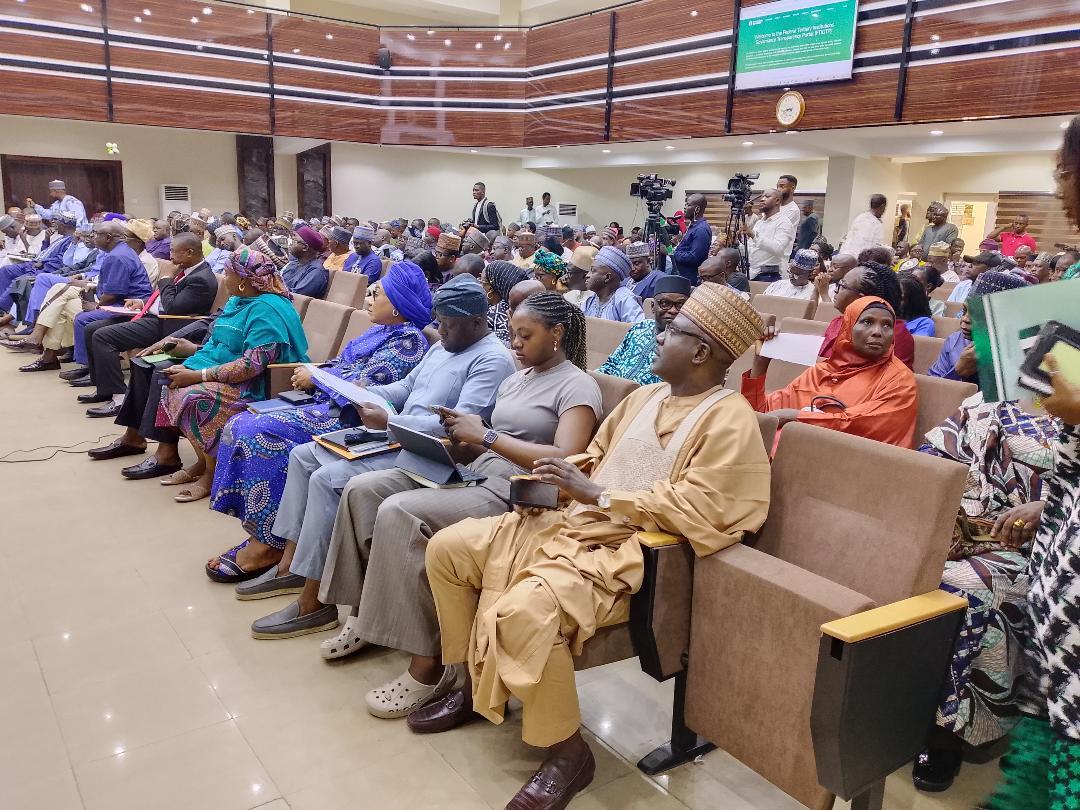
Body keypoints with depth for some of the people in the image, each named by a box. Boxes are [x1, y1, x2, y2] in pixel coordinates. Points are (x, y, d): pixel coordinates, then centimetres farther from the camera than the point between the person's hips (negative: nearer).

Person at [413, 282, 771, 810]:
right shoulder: (647, 395, 15)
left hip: (631, 552, -9)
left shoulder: (728, 420, -11)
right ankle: (475, 681, 18)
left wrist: (596, 494, -20)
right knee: (448, 547, 1)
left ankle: (567, 751, -9)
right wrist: (556, 479, 0)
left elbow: (693, 510, -21)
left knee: (526, 609, -34)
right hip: (576, 523, 9)